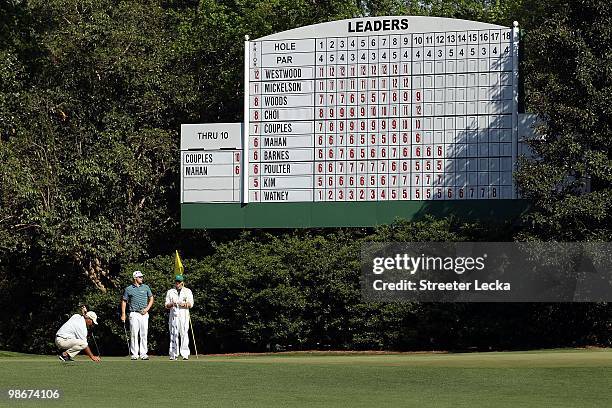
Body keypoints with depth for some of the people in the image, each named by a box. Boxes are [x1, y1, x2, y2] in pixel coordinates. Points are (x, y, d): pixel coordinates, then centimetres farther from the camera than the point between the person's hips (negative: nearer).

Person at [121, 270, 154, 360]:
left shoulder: (146, 287, 10)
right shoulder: (129, 289, 4)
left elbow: (151, 299, 16)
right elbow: (124, 301, 9)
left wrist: (147, 308, 0)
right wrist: (123, 314, 1)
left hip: (144, 314, 2)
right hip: (134, 314, -2)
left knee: (144, 335, 0)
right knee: (134, 334, -4)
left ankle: (143, 354, 3)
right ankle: (134, 354, 0)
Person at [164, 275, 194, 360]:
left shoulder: (187, 291, 13)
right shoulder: (170, 292, 17)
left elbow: (191, 304, 4)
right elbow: (166, 305, 12)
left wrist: (184, 304, -16)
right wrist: (172, 304, -10)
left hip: (184, 315, -1)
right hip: (173, 315, 1)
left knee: (184, 334, -9)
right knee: (173, 334, -3)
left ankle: (185, 354, -10)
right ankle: (173, 354, -1)